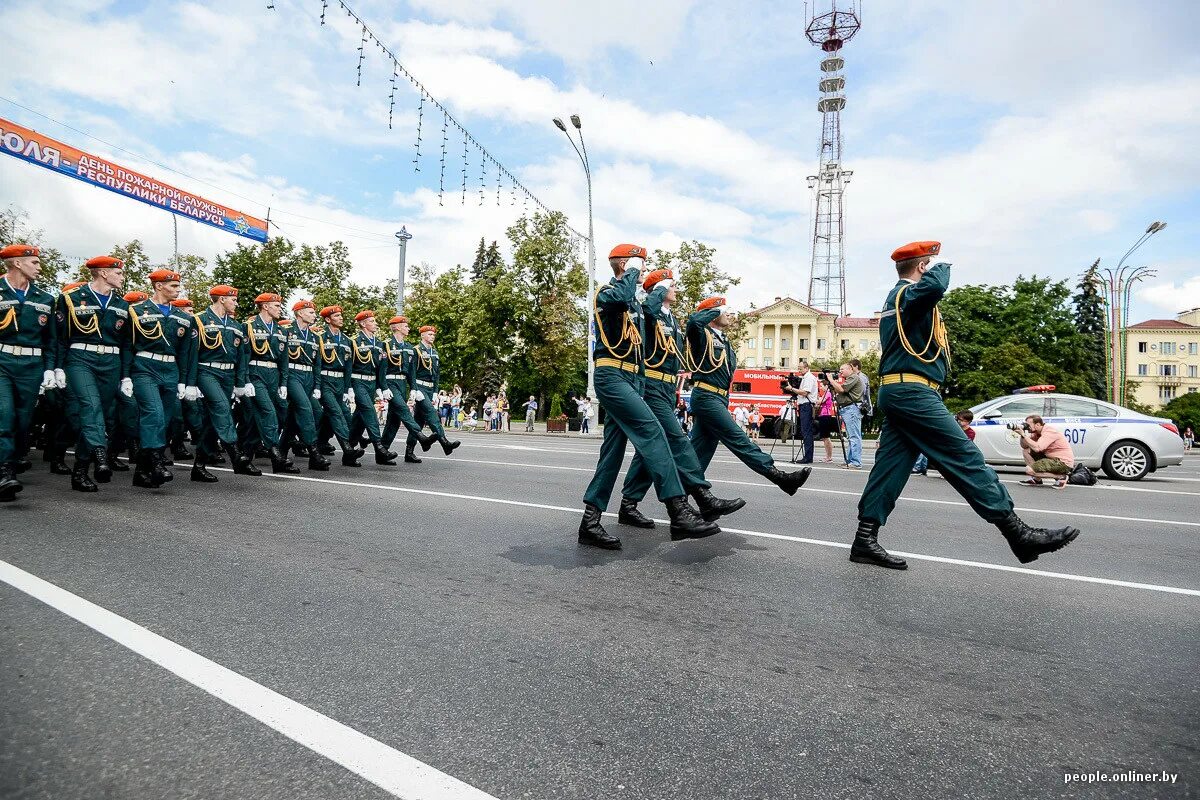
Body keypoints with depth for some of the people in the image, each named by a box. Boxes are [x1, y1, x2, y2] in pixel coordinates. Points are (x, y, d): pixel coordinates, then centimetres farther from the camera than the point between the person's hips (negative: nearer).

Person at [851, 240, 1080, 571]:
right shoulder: (908, 293, -7)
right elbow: (935, 285, -29)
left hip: (896, 393, 10)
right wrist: (940, 267, -8)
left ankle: (865, 540, 3)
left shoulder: (896, 297, 25)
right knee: (966, 458, -7)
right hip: (912, 392, -10)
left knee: (891, 466, 4)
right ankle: (1019, 534, -1)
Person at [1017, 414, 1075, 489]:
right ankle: (1036, 479, 10)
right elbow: (1024, 446, 5)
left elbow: (1037, 448, -34)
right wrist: (1022, 435, -11)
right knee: (1025, 451, 8)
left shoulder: (1049, 432, -21)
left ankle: (1060, 477, -5)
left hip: (1063, 462, -9)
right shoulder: (1037, 432, 5)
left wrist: (1024, 435, -29)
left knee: (1029, 470, -18)